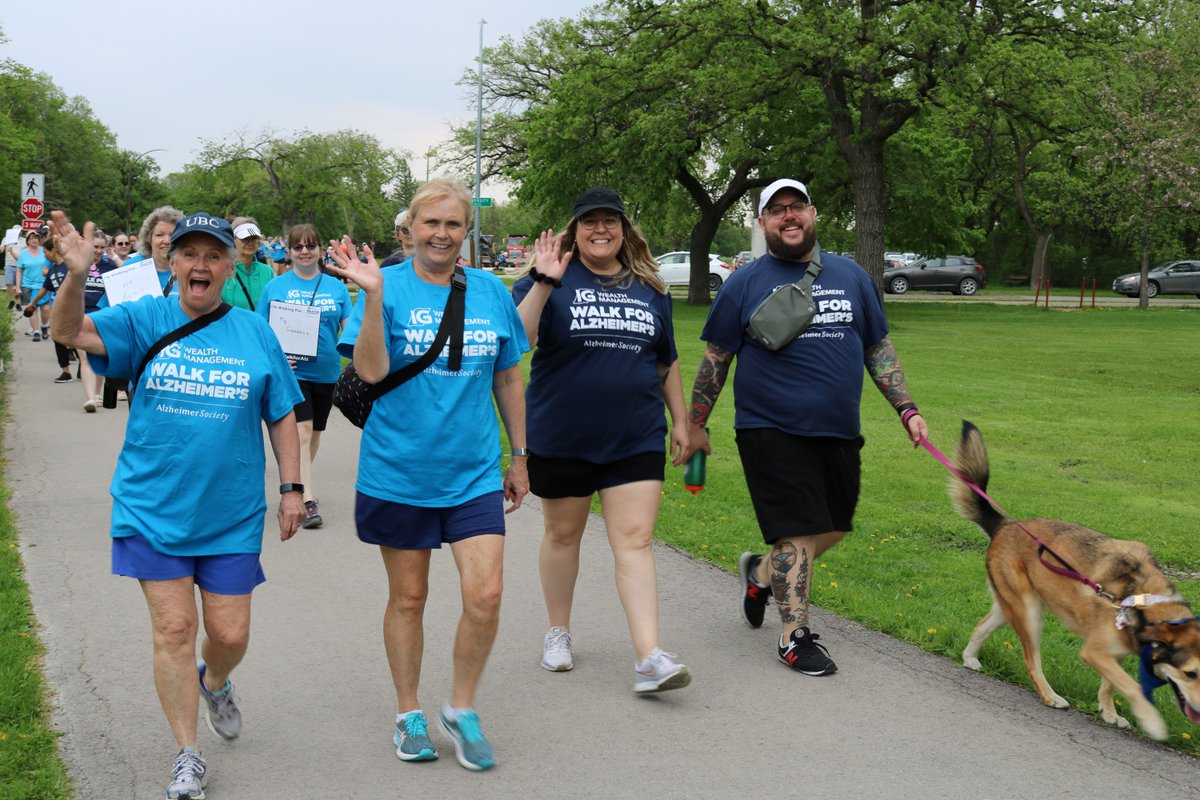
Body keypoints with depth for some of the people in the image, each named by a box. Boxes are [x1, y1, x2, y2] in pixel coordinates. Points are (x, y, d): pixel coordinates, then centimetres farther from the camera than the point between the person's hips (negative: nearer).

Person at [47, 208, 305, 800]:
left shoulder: (255, 334, 1)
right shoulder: (145, 321, -2)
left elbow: (282, 416, 8)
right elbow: (70, 332, -17)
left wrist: (291, 488, 5)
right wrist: (76, 276, -35)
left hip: (231, 517, 1)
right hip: (153, 509, -1)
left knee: (230, 634, 6)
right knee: (173, 628, 0)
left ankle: (214, 683, 43)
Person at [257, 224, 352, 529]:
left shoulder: (335, 287, 6)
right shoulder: (275, 287, 2)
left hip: (326, 371, 4)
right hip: (292, 371, -4)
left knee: (315, 432, 15)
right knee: (302, 430, -16)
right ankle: (307, 500, -17)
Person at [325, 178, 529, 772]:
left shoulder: (491, 292, 4)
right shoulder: (388, 288, -5)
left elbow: (508, 378, 13)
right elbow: (371, 371, -18)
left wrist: (520, 455, 15)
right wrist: (372, 295, -28)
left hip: (474, 473, 2)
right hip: (398, 471, -2)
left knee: (485, 594, -7)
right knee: (408, 597, 10)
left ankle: (461, 709, 15)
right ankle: (409, 714, 28)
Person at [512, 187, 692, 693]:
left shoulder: (650, 288, 10)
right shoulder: (554, 280, -3)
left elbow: (667, 363, 18)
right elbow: (517, 338, -18)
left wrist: (680, 420, 17)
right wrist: (544, 283, -27)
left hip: (635, 439, 2)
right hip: (561, 437, -2)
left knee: (635, 540, -5)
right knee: (563, 534, 13)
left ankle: (649, 660, -10)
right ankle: (558, 632, 33)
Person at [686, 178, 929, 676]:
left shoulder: (851, 276, 9)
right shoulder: (745, 284, -1)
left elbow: (878, 348, 15)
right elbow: (715, 359, 3)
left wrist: (907, 409, 8)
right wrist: (695, 425, 3)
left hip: (838, 430, 5)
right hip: (772, 431, -5)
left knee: (832, 527, 13)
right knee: (798, 532, -6)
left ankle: (760, 573, 38)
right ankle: (795, 636, 8)